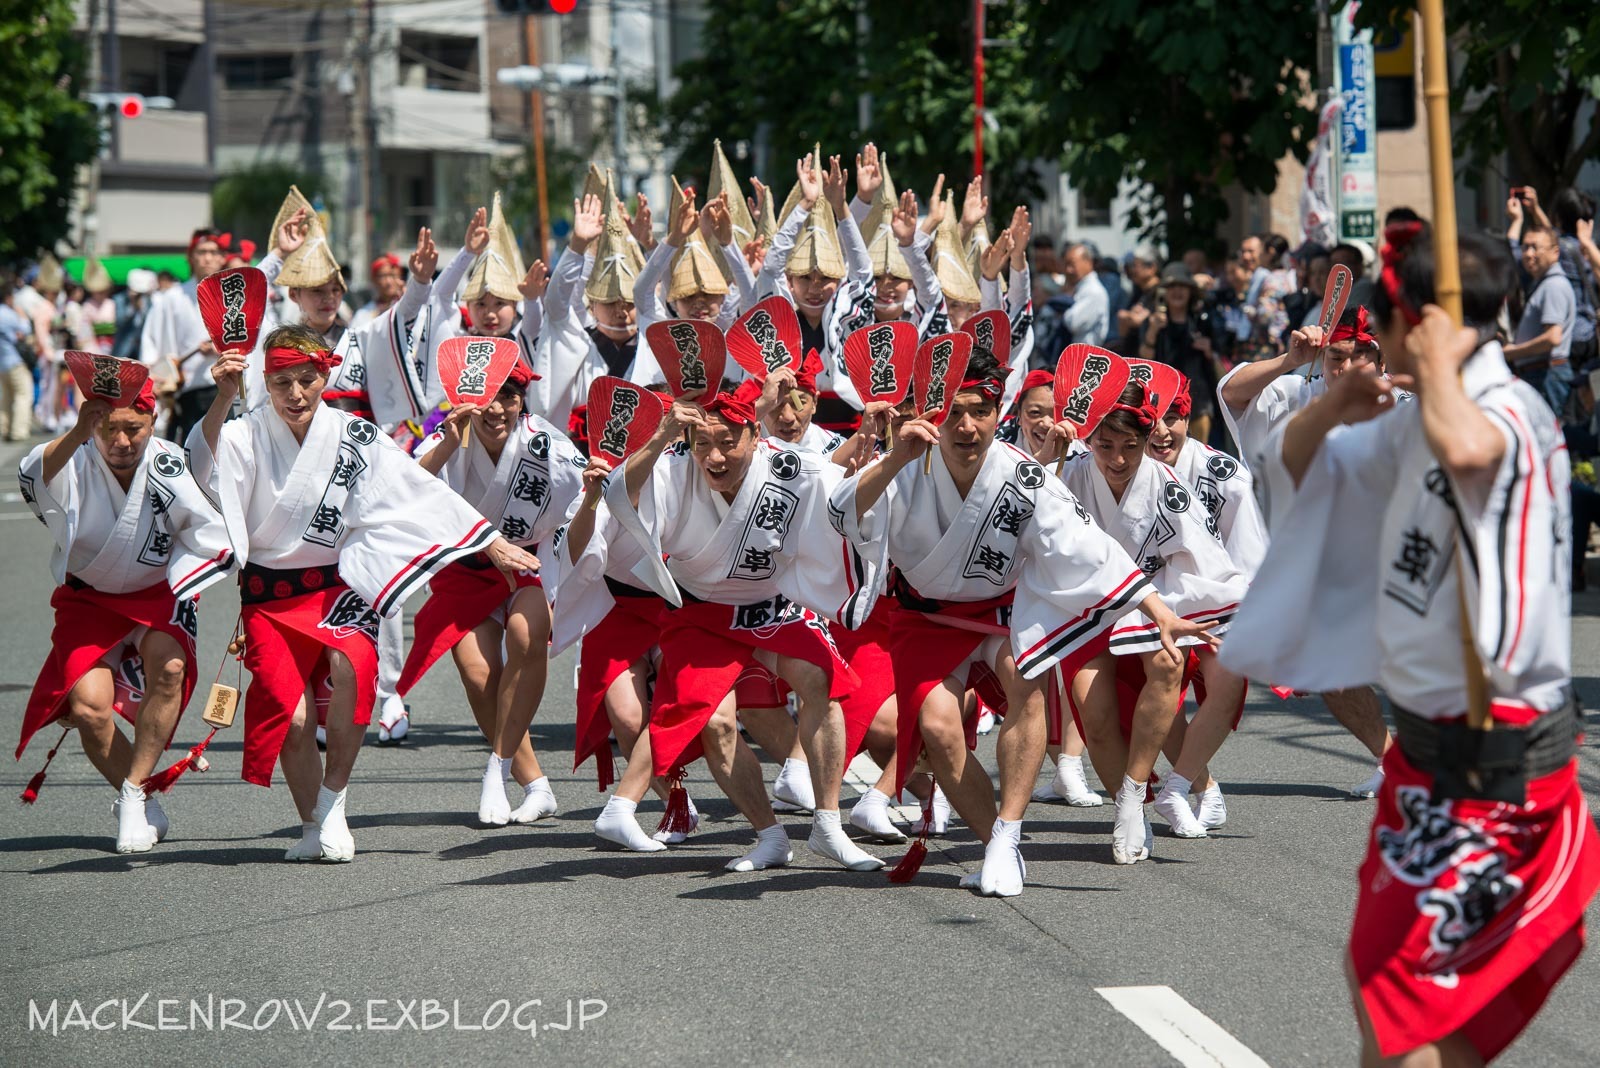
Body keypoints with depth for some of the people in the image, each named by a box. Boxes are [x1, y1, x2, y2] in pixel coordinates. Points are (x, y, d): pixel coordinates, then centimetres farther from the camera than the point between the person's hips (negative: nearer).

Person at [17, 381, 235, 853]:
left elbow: (216, 543, -9)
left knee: (168, 668, -30)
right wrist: (78, 434, -65)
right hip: (88, 598, 0)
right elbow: (35, 480, -48)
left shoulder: (172, 469, -19)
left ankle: (134, 793, -15)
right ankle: (147, 810, 7)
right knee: (89, 709, -18)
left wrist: (175, 594, -20)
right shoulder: (74, 464, -22)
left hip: (159, 594, 0)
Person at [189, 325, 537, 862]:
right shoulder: (249, 434, -4)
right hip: (270, 594, 0)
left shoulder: (354, 437, 1)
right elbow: (205, 466, -25)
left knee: (351, 662, -30)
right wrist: (223, 398, -40)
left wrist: (494, 546, 5)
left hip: (338, 585, 0)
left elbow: (423, 493, 5)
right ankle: (312, 826, 13)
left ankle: (334, 799, -10)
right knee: (290, 716, -14)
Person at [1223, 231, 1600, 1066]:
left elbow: (1465, 450, -48)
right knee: (1373, 976, 21)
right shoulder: (1419, 420, 8)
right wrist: (1330, 409, -2)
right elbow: (1294, 467, 19)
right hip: (1432, 746, 10)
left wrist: (1438, 364, -29)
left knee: (1395, 995, -9)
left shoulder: (1510, 412, -22)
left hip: (1494, 762, -10)